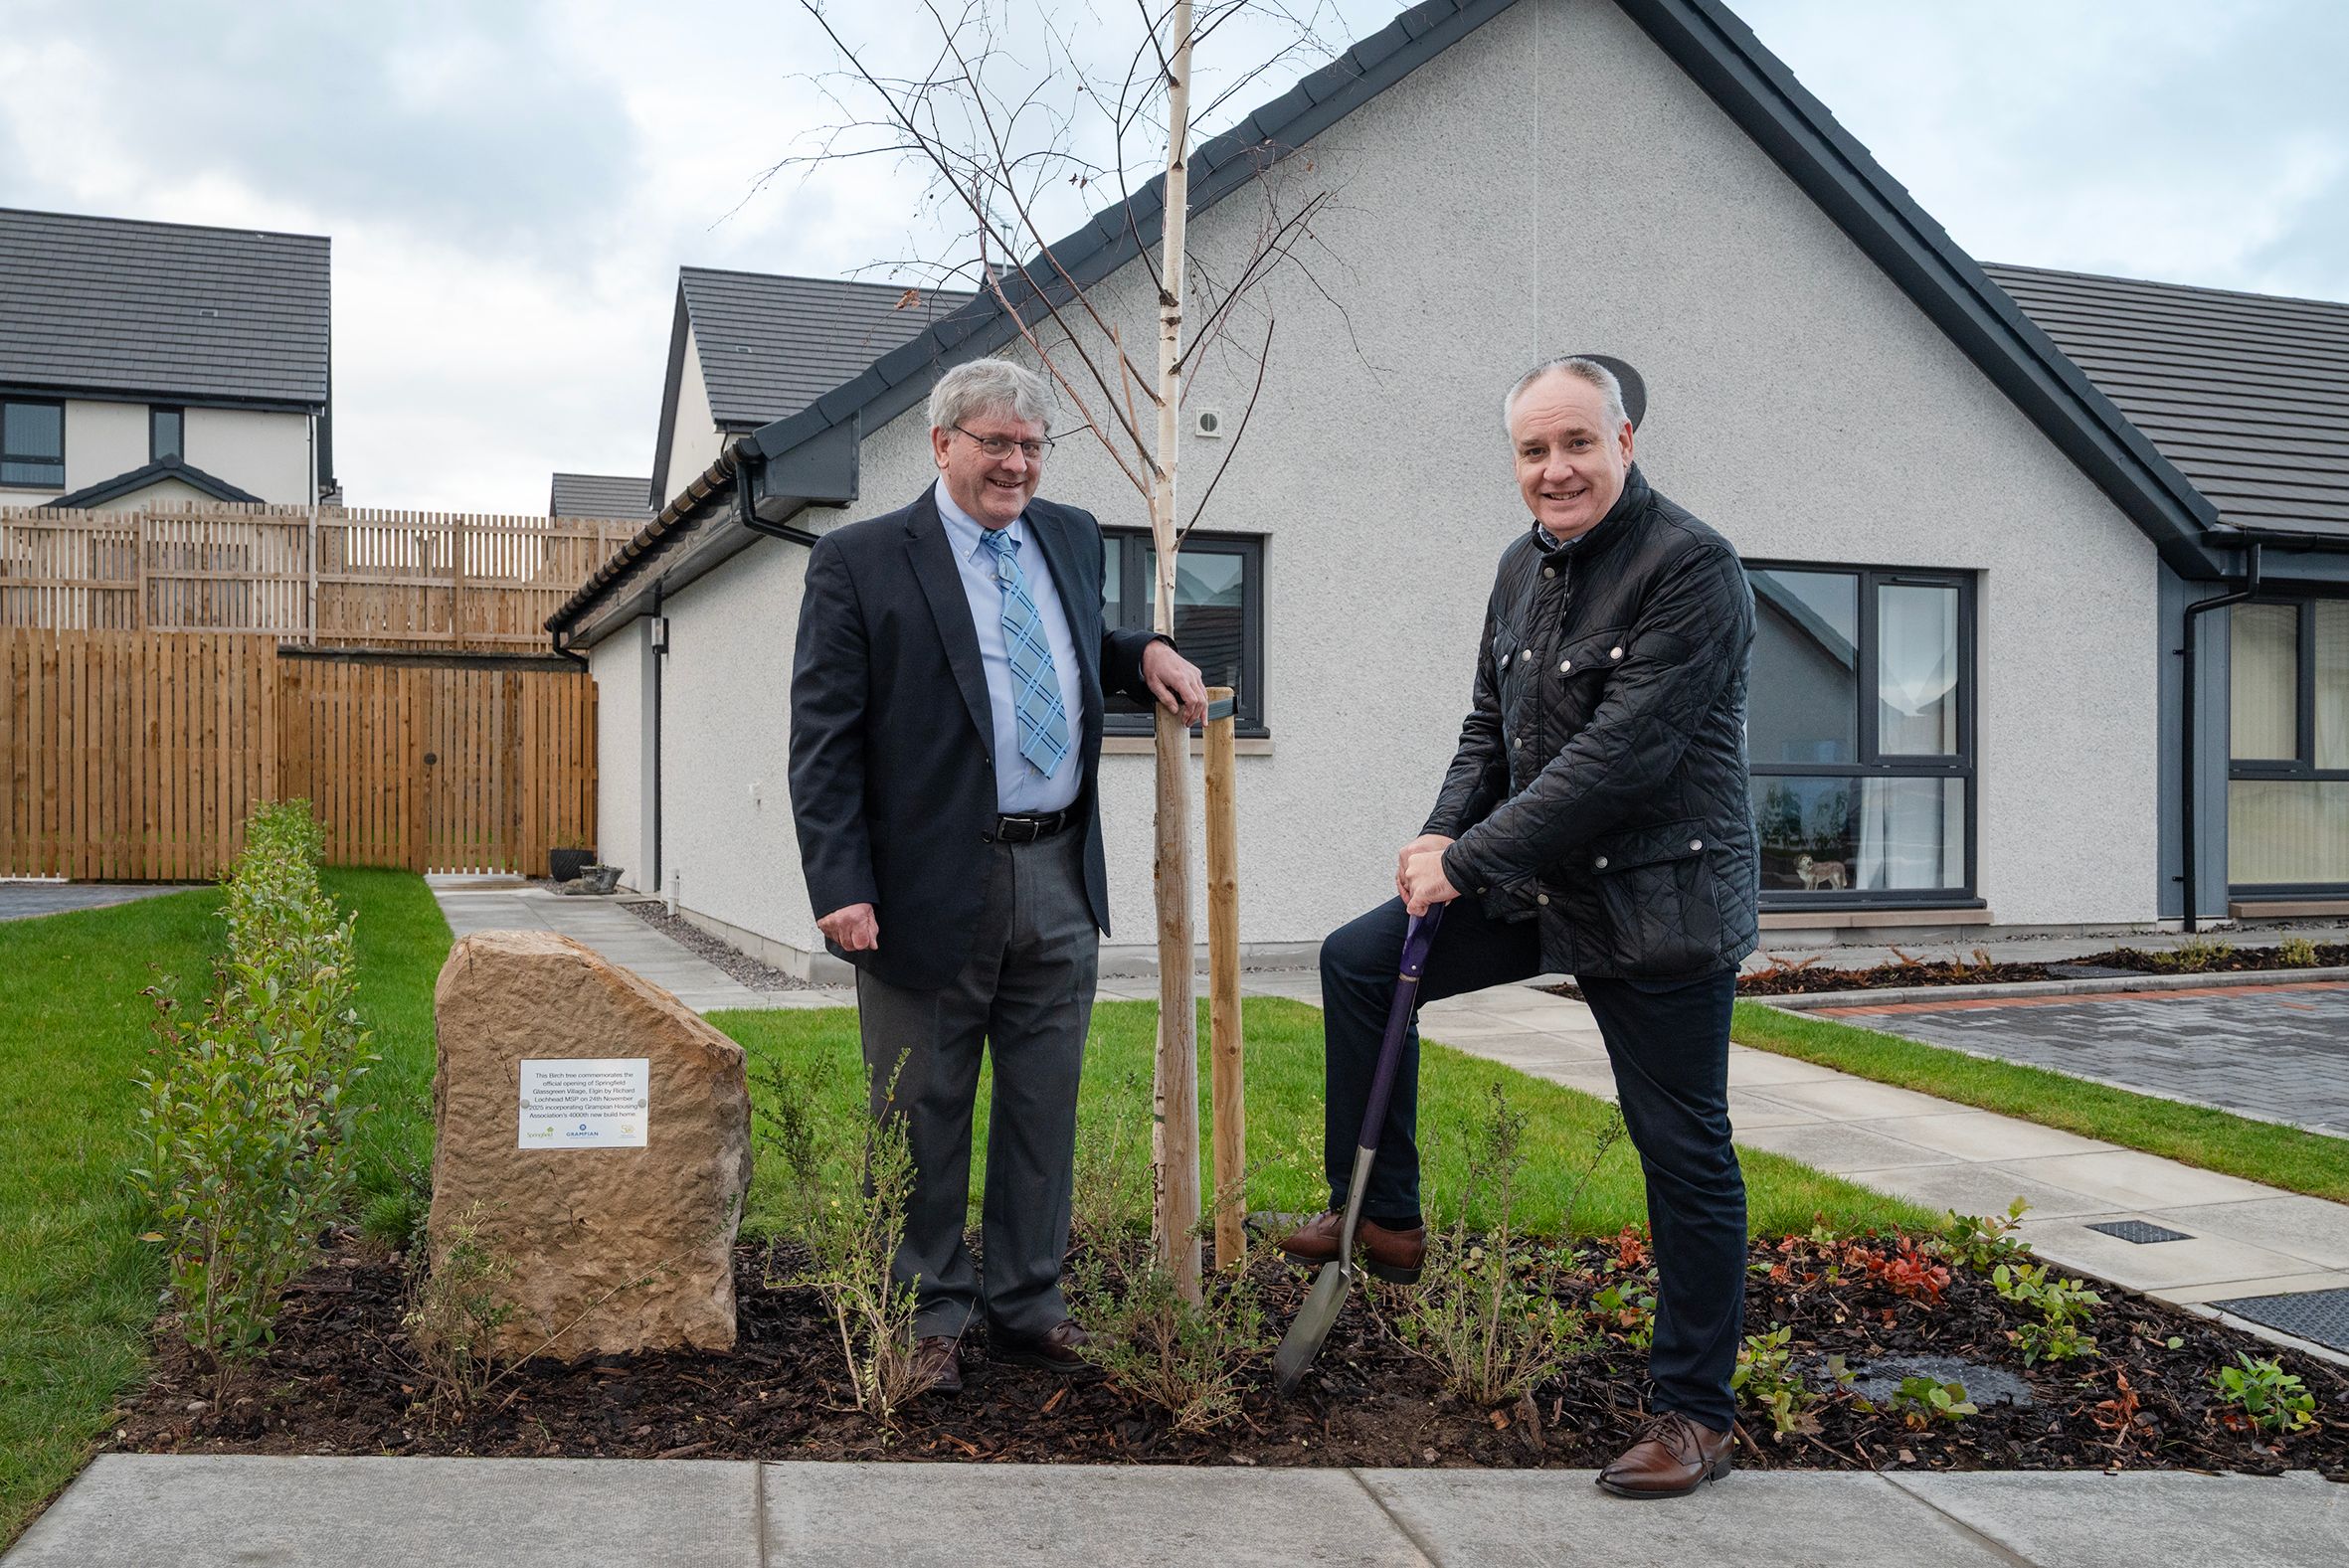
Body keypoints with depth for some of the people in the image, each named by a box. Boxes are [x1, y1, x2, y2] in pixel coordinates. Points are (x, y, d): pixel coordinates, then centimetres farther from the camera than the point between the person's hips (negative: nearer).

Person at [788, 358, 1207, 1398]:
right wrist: (841, 888, -16)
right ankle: (929, 1319, 23)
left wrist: (1145, 653, 8)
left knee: (1044, 1109, 13)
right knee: (924, 1114, 8)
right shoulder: (859, 562, -5)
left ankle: (1028, 1307, 28)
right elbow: (824, 741, -8)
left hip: (1060, 882, 5)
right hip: (934, 885, -5)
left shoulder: (1071, 539, 12)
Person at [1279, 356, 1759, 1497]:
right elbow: (1490, 727, 15)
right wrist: (1444, 835, -4)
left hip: (1658, 901, -8)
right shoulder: (1523, 567, 9)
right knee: (1358, 962, 3)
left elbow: (1621, 753, -24)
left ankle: (1696, 1413, 16)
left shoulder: (1691, 569, -17)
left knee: (1684, 1155, 1)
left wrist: (1471, 860, -22)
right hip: (1537, 884, 8)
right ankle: (1381, 1219, 16)